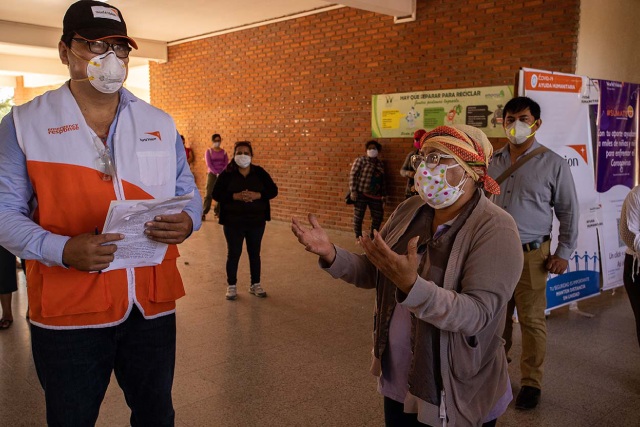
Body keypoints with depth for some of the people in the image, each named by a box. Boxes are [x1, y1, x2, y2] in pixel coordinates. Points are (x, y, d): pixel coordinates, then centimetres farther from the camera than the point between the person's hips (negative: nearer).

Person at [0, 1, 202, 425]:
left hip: (153, 304, 3)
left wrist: (187, 222, -13)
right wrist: (62, 250, -23)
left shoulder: (161, 123, 8)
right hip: (68, 309, -2)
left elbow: (187, 192, 11)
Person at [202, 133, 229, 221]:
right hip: (212, 174, -3)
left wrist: (222, 173, -12)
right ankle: (204, 212, -11)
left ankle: (217, 211, 9)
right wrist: (216, 173, -16)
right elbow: (209, 164, -6)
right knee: (208, 193, -11)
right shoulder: (209, 151, 3)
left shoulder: (223, 152, 11)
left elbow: (226, 163, 4)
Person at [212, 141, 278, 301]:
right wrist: (236, 196, -24)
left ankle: (255, 284, 26)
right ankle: (231, 286, 20)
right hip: (233, 222, -2)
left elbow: (273, 190, -2)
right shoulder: (227, 173, -4)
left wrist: (257, 195, -20)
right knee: (233, 253, 6)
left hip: (256, 221, 2)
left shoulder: (260, 172, 1)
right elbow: (216, 194, -10)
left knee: (254, 253, 12)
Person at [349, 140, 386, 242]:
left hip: (375, 196, 5)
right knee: (358, 216, 1)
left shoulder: (380, 164, 15)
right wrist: (353, 191, -14)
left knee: (378, 216, 6)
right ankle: (358, 237, 16)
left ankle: (372, 236, 23)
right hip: (360, 194, -5)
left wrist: (383, 194, 13)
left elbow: (382, 181, 19)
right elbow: (353, 175, -7)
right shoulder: (361, 160, -2)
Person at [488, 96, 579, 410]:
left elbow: (569, 211, 1)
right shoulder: (494, 162, 6)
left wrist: (564, 253, -2)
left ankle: (531, 383, 20)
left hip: (530, 254, -3)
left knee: (531, 319, 4)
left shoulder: (553, 164, -4)